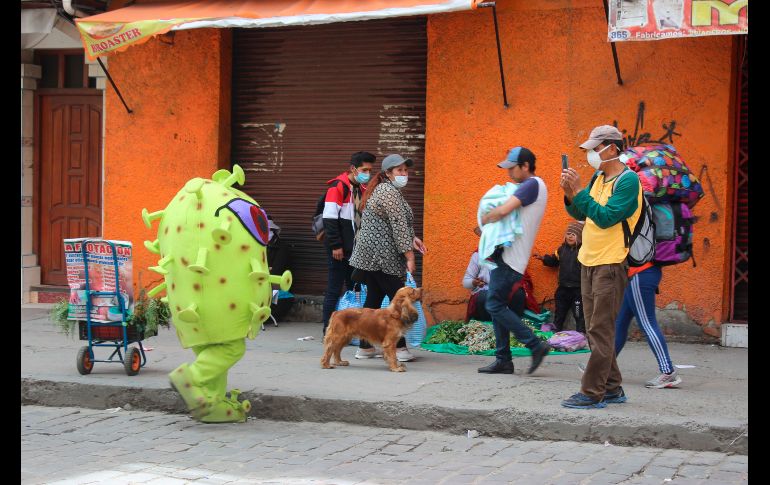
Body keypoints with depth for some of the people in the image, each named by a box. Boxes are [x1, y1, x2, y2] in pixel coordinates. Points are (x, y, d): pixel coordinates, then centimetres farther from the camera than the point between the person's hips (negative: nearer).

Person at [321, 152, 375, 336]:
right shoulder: (338, 186, -11)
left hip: (355, 248, 8)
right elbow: (329, 218, -16)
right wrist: (336, 246, -18)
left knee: (354, 288, 9)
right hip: (340, 249, -8)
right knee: (335, 289, -2)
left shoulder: (362, 189, 13)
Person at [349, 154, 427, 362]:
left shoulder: (382, 189, 19)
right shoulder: (390, 192, -13)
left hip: (369, 255, 10)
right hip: (382, 256, -10)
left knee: (374, 298, 11)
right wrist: (409, 255, -19)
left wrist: (410, 238, 13)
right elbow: (398, 225, -19)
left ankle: (365, 347, 14)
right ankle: (399, 347, -5)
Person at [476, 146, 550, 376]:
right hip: (503, 254, 10)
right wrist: (490, 220, 2)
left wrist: (484, 219, -5)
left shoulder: (533, 185, -13)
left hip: (511, 258, -10)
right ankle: (503, 360, 13)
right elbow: (508, 213, 21)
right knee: (497, 307, 10)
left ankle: (536, 345, -8)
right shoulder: (528, 186, 19)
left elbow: (503, 211, -22)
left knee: (495, 305, -10)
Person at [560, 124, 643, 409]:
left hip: (610, 265, -9)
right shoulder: (599, 178, 13)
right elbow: (580, 214, 14)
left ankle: (592, 393, -5)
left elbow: (606, 217, -21)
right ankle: (612, 388, 20)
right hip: (589, 262, 9)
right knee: (596, 331, 12)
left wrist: (579, 192, -20)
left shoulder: (628, 180, -12)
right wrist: (570, 195, -3)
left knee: (600, 332, -7)